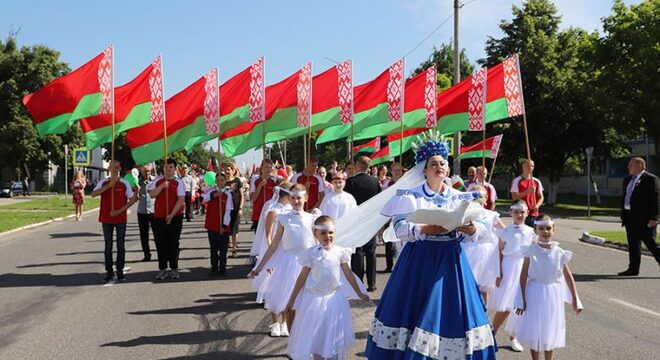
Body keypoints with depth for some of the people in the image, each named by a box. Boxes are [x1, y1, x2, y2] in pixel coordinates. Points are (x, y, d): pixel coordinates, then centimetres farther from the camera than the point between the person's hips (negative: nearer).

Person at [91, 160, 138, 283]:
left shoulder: (124, 183, -1)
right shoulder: (103, 183, 2)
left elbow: (132, 199, -3)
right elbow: (93, 194, -13)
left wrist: (120, 210, -13)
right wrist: (108, 186, -22)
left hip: (121, 219, -1)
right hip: (106, 219, 1)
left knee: (120, 246, 4)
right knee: (108, 246, 6)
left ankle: (120, 271, 13)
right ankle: (109, 271, 12)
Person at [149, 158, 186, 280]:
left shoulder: (178, 182, -2)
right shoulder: (157, 181, 8)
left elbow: (181, 200, -9)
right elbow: (151, 194, -3)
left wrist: (172, 215, -15)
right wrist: (162, 186, -16)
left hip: (175, 217, -2)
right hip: (159, 217, 2)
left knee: (173, 243, 3)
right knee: (161, 244, 5)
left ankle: (174, 269, 12)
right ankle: (162, 269, 13)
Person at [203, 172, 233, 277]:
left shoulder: (228, 194, -3)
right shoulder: (211, 191, 3)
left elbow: (228, 211, -6)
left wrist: (224, 225, -10)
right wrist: (214, 195, -24)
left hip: (224, 227, -1)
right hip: (212, 226, 1)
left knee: (223, 248, 6)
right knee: (213, 248, 8)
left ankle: (222, 268, 17)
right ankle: (214, 268, 16)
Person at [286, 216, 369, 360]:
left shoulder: (340, 252, -4)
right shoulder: (311, 253, -10)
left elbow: (348, 274, 8)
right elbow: (302, 278, -3)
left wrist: (359, 293, 14)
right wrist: (292, 300, -1)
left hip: (334, 298, 2)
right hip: (315, 298, -2)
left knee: (333, 335, 9)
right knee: (314, 335, 7)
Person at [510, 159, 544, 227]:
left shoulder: (537, 182, 9)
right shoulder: (517, 181, -2)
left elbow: (541, 197, 13)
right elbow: (514, 197, -9)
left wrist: (537, 205, -8)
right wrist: (527, 191, -19)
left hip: (533, 213, 3)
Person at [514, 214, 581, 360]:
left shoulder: (559, 253, -5)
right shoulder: (531, 251, -9)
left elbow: (568, 277, 3)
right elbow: (523, 276, -8)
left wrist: (574, 299, 4)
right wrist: (522, 299, -10)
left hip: (553, 295, 1)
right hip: (534, 294, -1)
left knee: (550, 332, 11)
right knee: (533, 331, 6)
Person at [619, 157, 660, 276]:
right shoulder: (628, 180, 15)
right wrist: (623, 216, 15)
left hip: (645, 219, -8)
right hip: (630, 219, 8)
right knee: (633, 245, 10)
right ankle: (633, 269, 16)